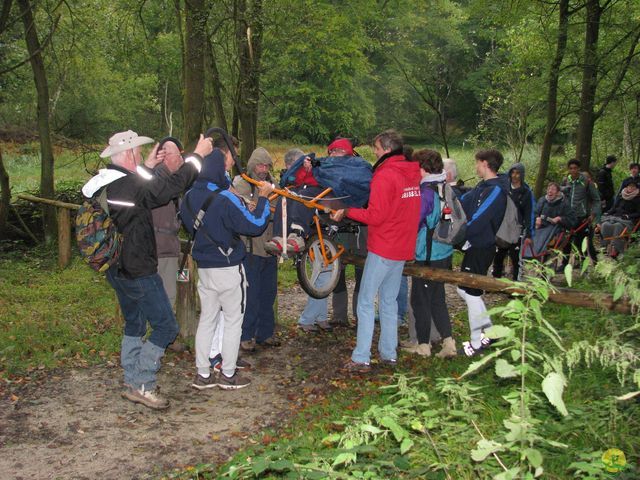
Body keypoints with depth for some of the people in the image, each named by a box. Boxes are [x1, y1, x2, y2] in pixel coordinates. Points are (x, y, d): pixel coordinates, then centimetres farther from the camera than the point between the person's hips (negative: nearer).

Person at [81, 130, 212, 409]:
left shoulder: (105, 185, 5)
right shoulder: (130, 186, -23)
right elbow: (172, 185, -22)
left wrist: (147, 167, 23)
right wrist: (197, 156, -11)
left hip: (118, 270, 10)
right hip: (139, 272, -10)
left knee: (134, 326, 20)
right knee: (166, 326, -2)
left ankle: (131, 383, 26)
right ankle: (142, 385, -1)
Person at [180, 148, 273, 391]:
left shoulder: (189, 197, 0)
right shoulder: (226, 199, -21)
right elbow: (255, 225, -17)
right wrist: (263, 198, -5)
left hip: (204, 268, 6)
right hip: (228, 268, -6)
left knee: (207, 319, 14)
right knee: (233, 320, 7)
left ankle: (203, 374, 18)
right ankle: (228, 375, 13)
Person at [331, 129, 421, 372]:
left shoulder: (384, 176, -16)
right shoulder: (412, 173, 9)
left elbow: (375, 216, -20)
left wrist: (347, 211, -11)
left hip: (382, 249, -8)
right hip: (403, 249, 8)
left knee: (366, 302, -2)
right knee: (389, 301, 16)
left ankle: (361, 358, -2)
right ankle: (389, 354, 22)